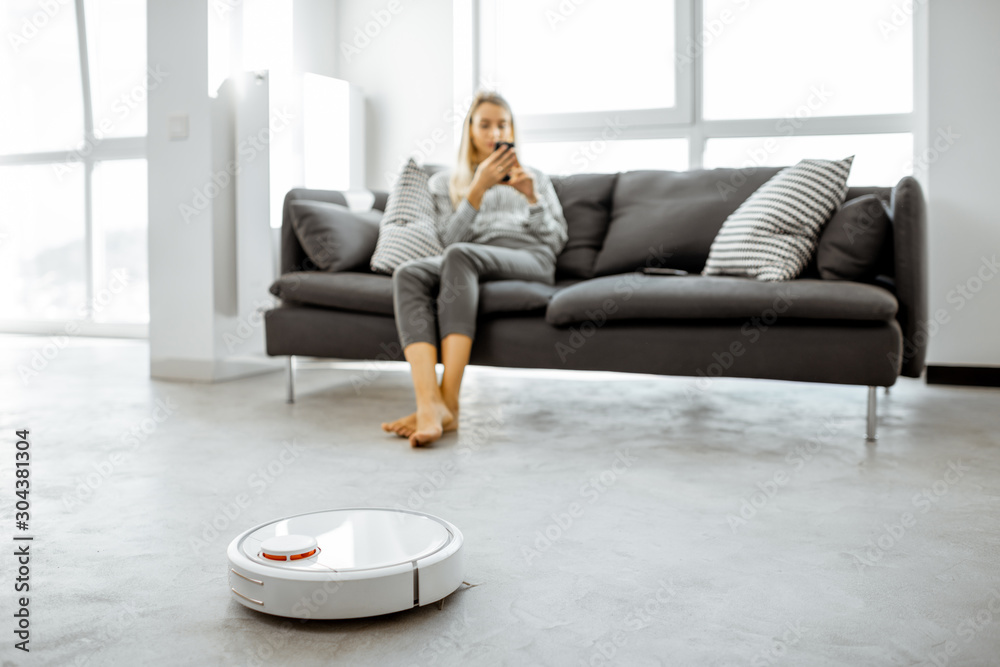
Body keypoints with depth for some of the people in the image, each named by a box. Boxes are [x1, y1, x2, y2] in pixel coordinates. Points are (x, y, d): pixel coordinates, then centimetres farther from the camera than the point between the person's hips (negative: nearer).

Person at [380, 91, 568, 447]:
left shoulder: (533, 177, 28)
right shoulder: (444, 182, 26)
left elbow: (556, 241, 17)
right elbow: (450, 239, 8)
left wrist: (532, 197, 1)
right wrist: (478, 189, -3)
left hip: (528, 260, -1)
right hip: (465, 264, 1)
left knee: (459, 255, -36)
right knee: (407, 273, -34)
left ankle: (449, 402, -44)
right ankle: (429, 405, -51)